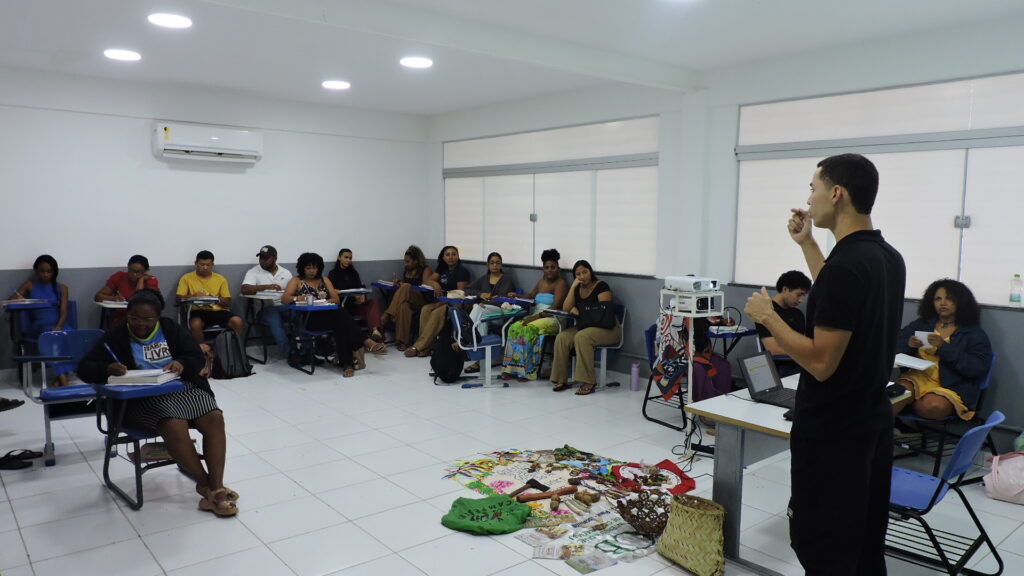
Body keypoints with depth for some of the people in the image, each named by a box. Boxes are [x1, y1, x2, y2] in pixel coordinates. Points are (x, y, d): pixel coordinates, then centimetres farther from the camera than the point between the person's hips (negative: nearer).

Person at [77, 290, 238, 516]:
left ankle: (216, 487, -27)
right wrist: (107, 369, -20)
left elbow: (197, 357, 8)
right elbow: (85, 368, 4)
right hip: (142, 398, -3)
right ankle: (206, 485, -20)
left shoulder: (170, 328, 12)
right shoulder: (116, 336, 6)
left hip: (182, 388, 3)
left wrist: (181, 364, -16)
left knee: (214, 419, -25)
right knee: (175, 426, -34)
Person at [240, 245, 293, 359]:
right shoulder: (253, 272, 6)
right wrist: (266, 287, -21)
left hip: (285, 306, 3)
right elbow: (245, 290, -10)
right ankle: (289, 353, -36)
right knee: (275, 322, -36)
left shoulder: (285, 272, 17)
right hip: (266, 307, -3)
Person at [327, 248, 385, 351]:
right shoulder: (333, 273, 10)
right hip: (342, 305, -3)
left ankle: (375, 331, -54)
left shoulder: (353, 272, 24)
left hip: (356, 303, 4)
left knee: (374, 303, -29)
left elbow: (360, 287, 15)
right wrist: (353, 296, -18)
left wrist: (362, 295, -11)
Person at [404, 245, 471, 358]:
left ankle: (418, 347, -32)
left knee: (437, 313, -32)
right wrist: (435, 284, -10)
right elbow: (429, 280, 14)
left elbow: (461, 292, -13)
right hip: (442, 301, 7)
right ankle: (426, 347, -27)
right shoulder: (442, 268, 18)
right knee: (425, 309, -22)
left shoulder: (462, 270, -5)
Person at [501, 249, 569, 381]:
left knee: (528, 329, -34)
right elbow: (531, 296, 37)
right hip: (535, 317, 6)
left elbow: (555, 307, -14)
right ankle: (512, 368, -26)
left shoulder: (561, 283, -3)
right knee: (514, 328, -24)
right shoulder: (541, 282, 20)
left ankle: (527, 370, -28)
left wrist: (536, 316, -23)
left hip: (552, 319, -6)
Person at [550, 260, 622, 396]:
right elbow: (566, 309, 0)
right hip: (584, 326, 6)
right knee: (562, 337, -21)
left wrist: (580, 313, -15)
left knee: (582, 337, -35)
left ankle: (589, 382, -29)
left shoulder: (601, 286, -8)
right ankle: (561, 380, -15)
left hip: (607, 328, -6)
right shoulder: (577, 288, 11)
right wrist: (573, 287, -6)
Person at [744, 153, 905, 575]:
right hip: (872, 423, 10)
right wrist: (806, 243, 22)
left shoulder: (845, 264, -25)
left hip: (831, 433, -9)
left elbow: (822, 362, -25)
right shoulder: (888, 257, 5)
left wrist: (767, 317, -13)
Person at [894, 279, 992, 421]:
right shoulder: (921, 324, 18)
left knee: (933, 406, -36)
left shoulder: (974, 333, 9)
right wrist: (908, 344, -10)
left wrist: (944, 347, -16)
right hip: (917, 377, 2)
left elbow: (979, 368, -6)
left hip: (952, 387, -2)